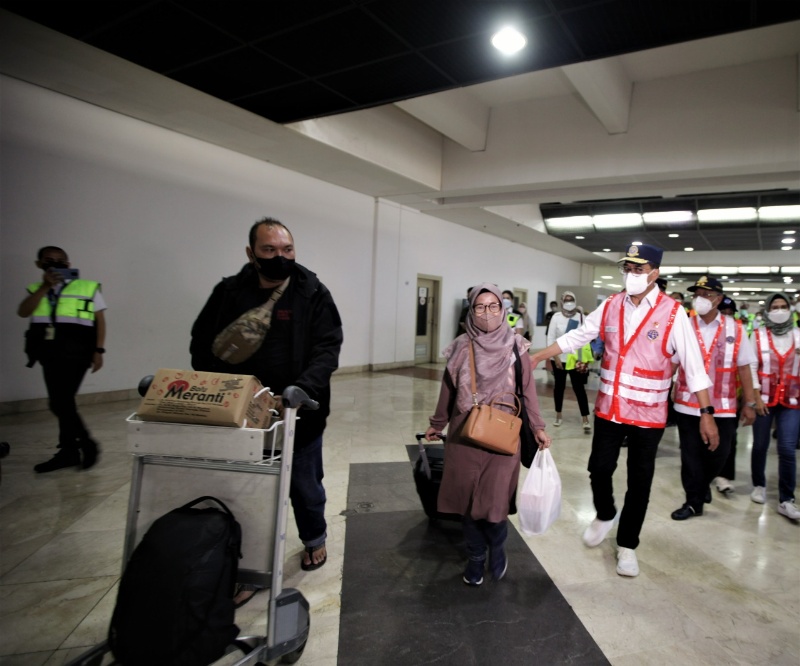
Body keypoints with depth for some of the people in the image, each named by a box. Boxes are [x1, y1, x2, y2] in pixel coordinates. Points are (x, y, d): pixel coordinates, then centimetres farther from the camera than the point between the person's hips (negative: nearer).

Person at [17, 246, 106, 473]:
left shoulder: (88, 288, 5)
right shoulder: (37, 290, 15)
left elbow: (100, 320, 3)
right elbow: (23, 312, -2)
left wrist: (98, 350, -5)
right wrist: (45, 287, -10)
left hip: (76, 352, -5)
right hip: (49, 353, 5)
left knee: (61, 402, -10)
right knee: (62, 403, 8)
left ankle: (69, 451, 5)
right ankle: (70, 451, 17)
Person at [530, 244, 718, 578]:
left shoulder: (673, 313, -12)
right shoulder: (610, 306, 0)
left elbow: (694, 366, -10)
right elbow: (575, 337, 6)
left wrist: (707, 413, -12)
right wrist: (537, 356, 2)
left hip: (648, 414, -3)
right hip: (609, 408, 3)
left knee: (639, 481, 10)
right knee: (599, 468, 12)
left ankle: (627, 545, 30)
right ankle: (605, 516, 43)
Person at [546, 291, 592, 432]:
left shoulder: (581, 317, -1)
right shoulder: (556, 317, -2)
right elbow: (550, 338, -3)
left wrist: (584, 360, -6)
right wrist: (556, 357, -10)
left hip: (576, 359, -1)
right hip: (559, 358, 1)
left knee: (579, 388, -2)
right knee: (559, 386, 12)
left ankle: (585, 420, 1)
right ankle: (558, 416, 25)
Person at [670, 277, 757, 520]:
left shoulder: (735, 329, 1)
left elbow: (744, 368, 5)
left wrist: (750, 403, 6)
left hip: (723, 407, 1)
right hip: (688, 405, -1)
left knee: (718, 455, 11)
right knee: (691, 456, 8)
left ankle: (702, 484, 40)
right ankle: (694, 502, 24)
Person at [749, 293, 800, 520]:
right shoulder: (757, 335, 0)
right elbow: (750, 368, -4)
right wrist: (756, 397, -10)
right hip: (763, 399, -1)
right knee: (760, 446, 10)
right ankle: (759, 485, 30)